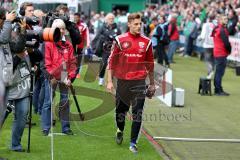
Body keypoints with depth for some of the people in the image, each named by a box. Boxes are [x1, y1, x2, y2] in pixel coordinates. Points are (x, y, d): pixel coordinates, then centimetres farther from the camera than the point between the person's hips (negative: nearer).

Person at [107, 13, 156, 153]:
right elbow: (112, 61, 3)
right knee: (120, 111, 12)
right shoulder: (120, 40, 0)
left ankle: (133, 143, 1)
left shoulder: (146, 42, 4)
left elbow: (150, 64, 12)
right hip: (122, 81, 0)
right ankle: (120, 131, 42)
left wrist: (152, 84, 15)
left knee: (137, 114, -6)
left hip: (139, 82, 0)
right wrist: (110, 81, -1)